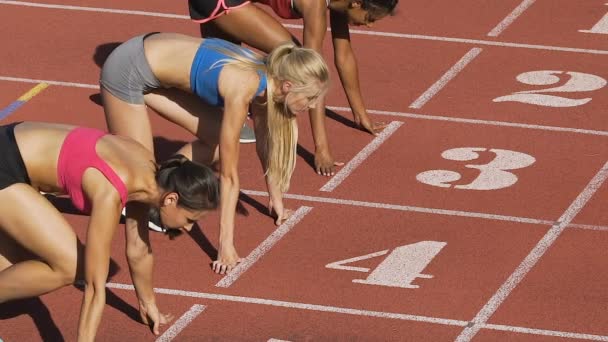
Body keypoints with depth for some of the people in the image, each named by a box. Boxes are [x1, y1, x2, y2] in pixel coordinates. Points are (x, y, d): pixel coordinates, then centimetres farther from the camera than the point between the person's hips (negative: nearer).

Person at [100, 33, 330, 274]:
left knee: (218, 140, 3)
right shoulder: (242, 90, -29)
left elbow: (265, 144, 11)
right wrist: (226, 244, -24)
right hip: (126, 72, -8)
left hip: (156, 63, 8)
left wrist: (275, 199, 22)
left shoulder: (266, 77, -7)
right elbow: (228, 174, -26)